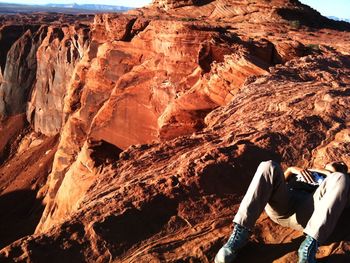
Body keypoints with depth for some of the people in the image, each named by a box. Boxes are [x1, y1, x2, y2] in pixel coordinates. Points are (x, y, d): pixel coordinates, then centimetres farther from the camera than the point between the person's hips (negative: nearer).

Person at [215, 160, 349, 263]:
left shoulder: (335, 181, 36)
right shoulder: (303, 172, 41)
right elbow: (278, 182, 25)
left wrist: (327, 172, 12)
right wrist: (291, 169, 11)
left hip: (308, 214, -1)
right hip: (280, 207, 2)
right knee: (269, 166, -24)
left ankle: (310, 246, -40)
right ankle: (240, 233, -36)